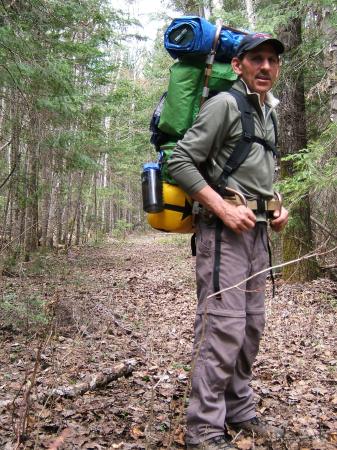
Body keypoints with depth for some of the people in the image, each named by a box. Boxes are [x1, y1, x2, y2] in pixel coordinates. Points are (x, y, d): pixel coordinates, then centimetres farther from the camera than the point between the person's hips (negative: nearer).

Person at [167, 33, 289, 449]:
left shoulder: (268, 114, 19)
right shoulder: (224, 104, -7)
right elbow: (179, 162, -15)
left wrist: (277, 207, 10)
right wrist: (223, 208, -19)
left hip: (257, 232, 9)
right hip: (224, 231, -9)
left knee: (251, 326, 13)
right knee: (223, 328, -10)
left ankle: (239, 411, 27)